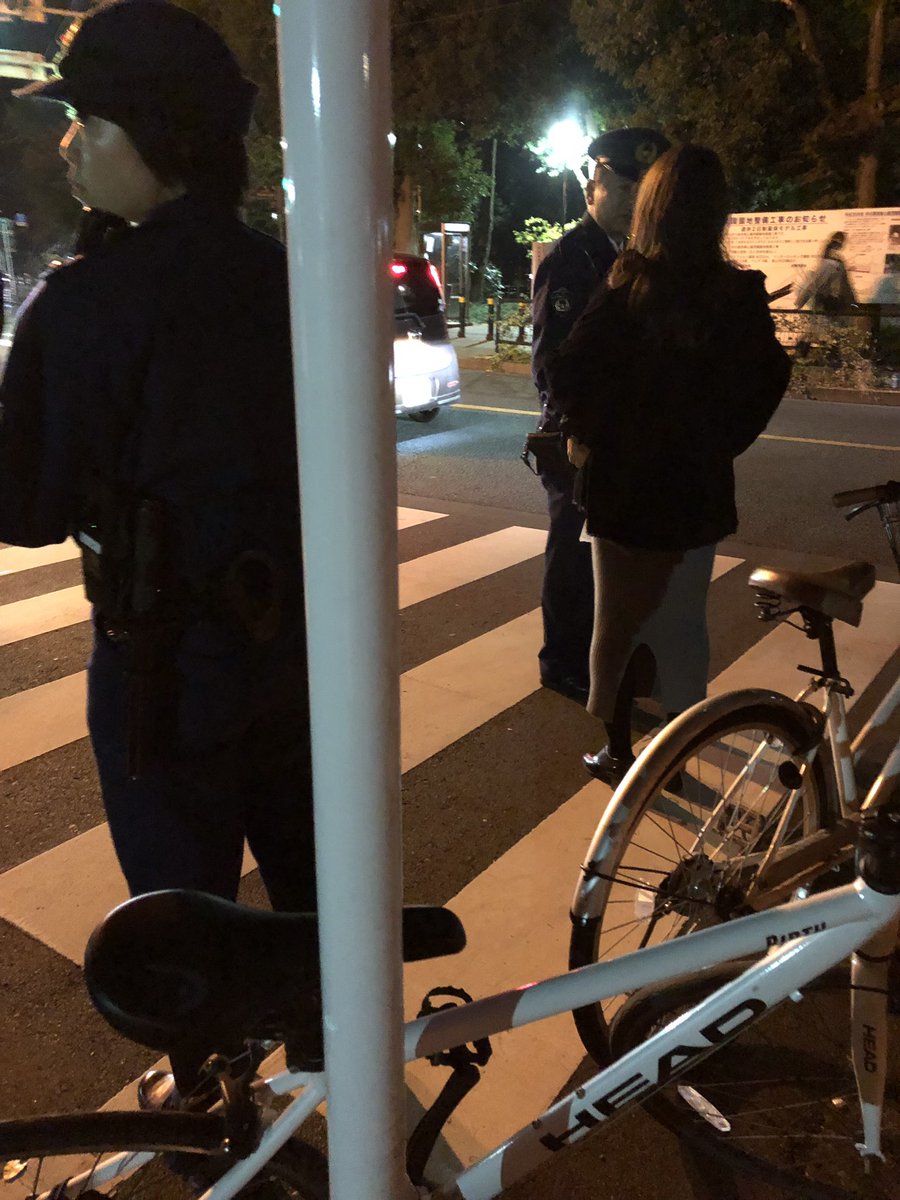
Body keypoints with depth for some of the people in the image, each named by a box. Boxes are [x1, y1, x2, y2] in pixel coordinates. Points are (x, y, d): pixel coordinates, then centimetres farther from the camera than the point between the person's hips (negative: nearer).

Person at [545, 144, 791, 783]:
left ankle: (619, 751, 21)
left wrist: (590, 435, 0)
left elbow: (567, 373, -15)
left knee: (620, 616, 12)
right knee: (684, 620, 16)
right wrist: (722, 440, 13)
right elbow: (768, 379, 4)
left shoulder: (627, 288, -13)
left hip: (625, 482, -2)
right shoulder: (742, 293, -5)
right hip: (701, 485, 3)